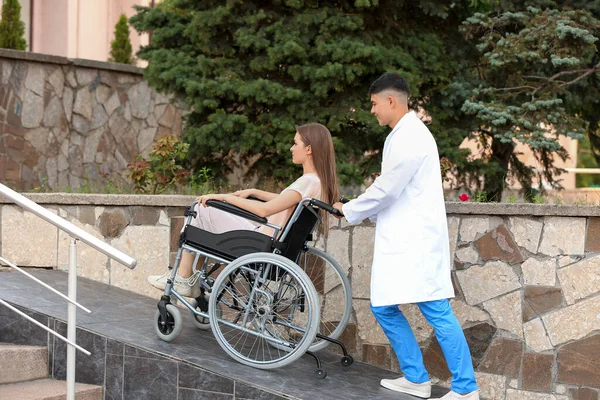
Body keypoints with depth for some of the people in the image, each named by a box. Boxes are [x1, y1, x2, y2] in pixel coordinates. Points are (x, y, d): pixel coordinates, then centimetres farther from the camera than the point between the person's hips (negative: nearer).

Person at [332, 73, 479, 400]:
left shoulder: (409, 136, -14)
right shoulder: (403, 134, 17)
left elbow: (386, 190, -16)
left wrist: (348, 210, -2)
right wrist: (365, 211, 16)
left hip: (416, 240, -10)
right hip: (400, 239, 10)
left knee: (437, 312, -8)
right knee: (383, 306, 11)